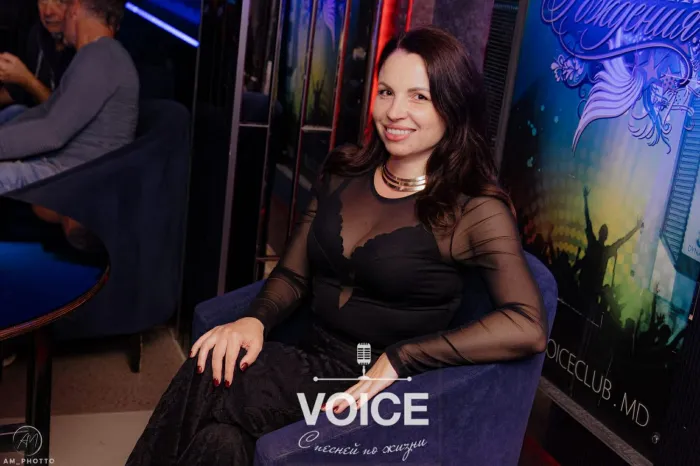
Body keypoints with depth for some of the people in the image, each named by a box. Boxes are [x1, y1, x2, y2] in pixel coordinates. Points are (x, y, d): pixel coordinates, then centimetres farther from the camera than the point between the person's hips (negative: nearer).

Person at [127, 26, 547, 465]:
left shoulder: (474, 209, -10)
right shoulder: (344, 172, 7)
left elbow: (528, 327, -22)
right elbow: (293, 274, 11)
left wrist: (399, 358, -24)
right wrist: (255, 319, -12)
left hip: (379, 390, -4)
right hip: (310, 360, 4)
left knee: (214, 384, -26)